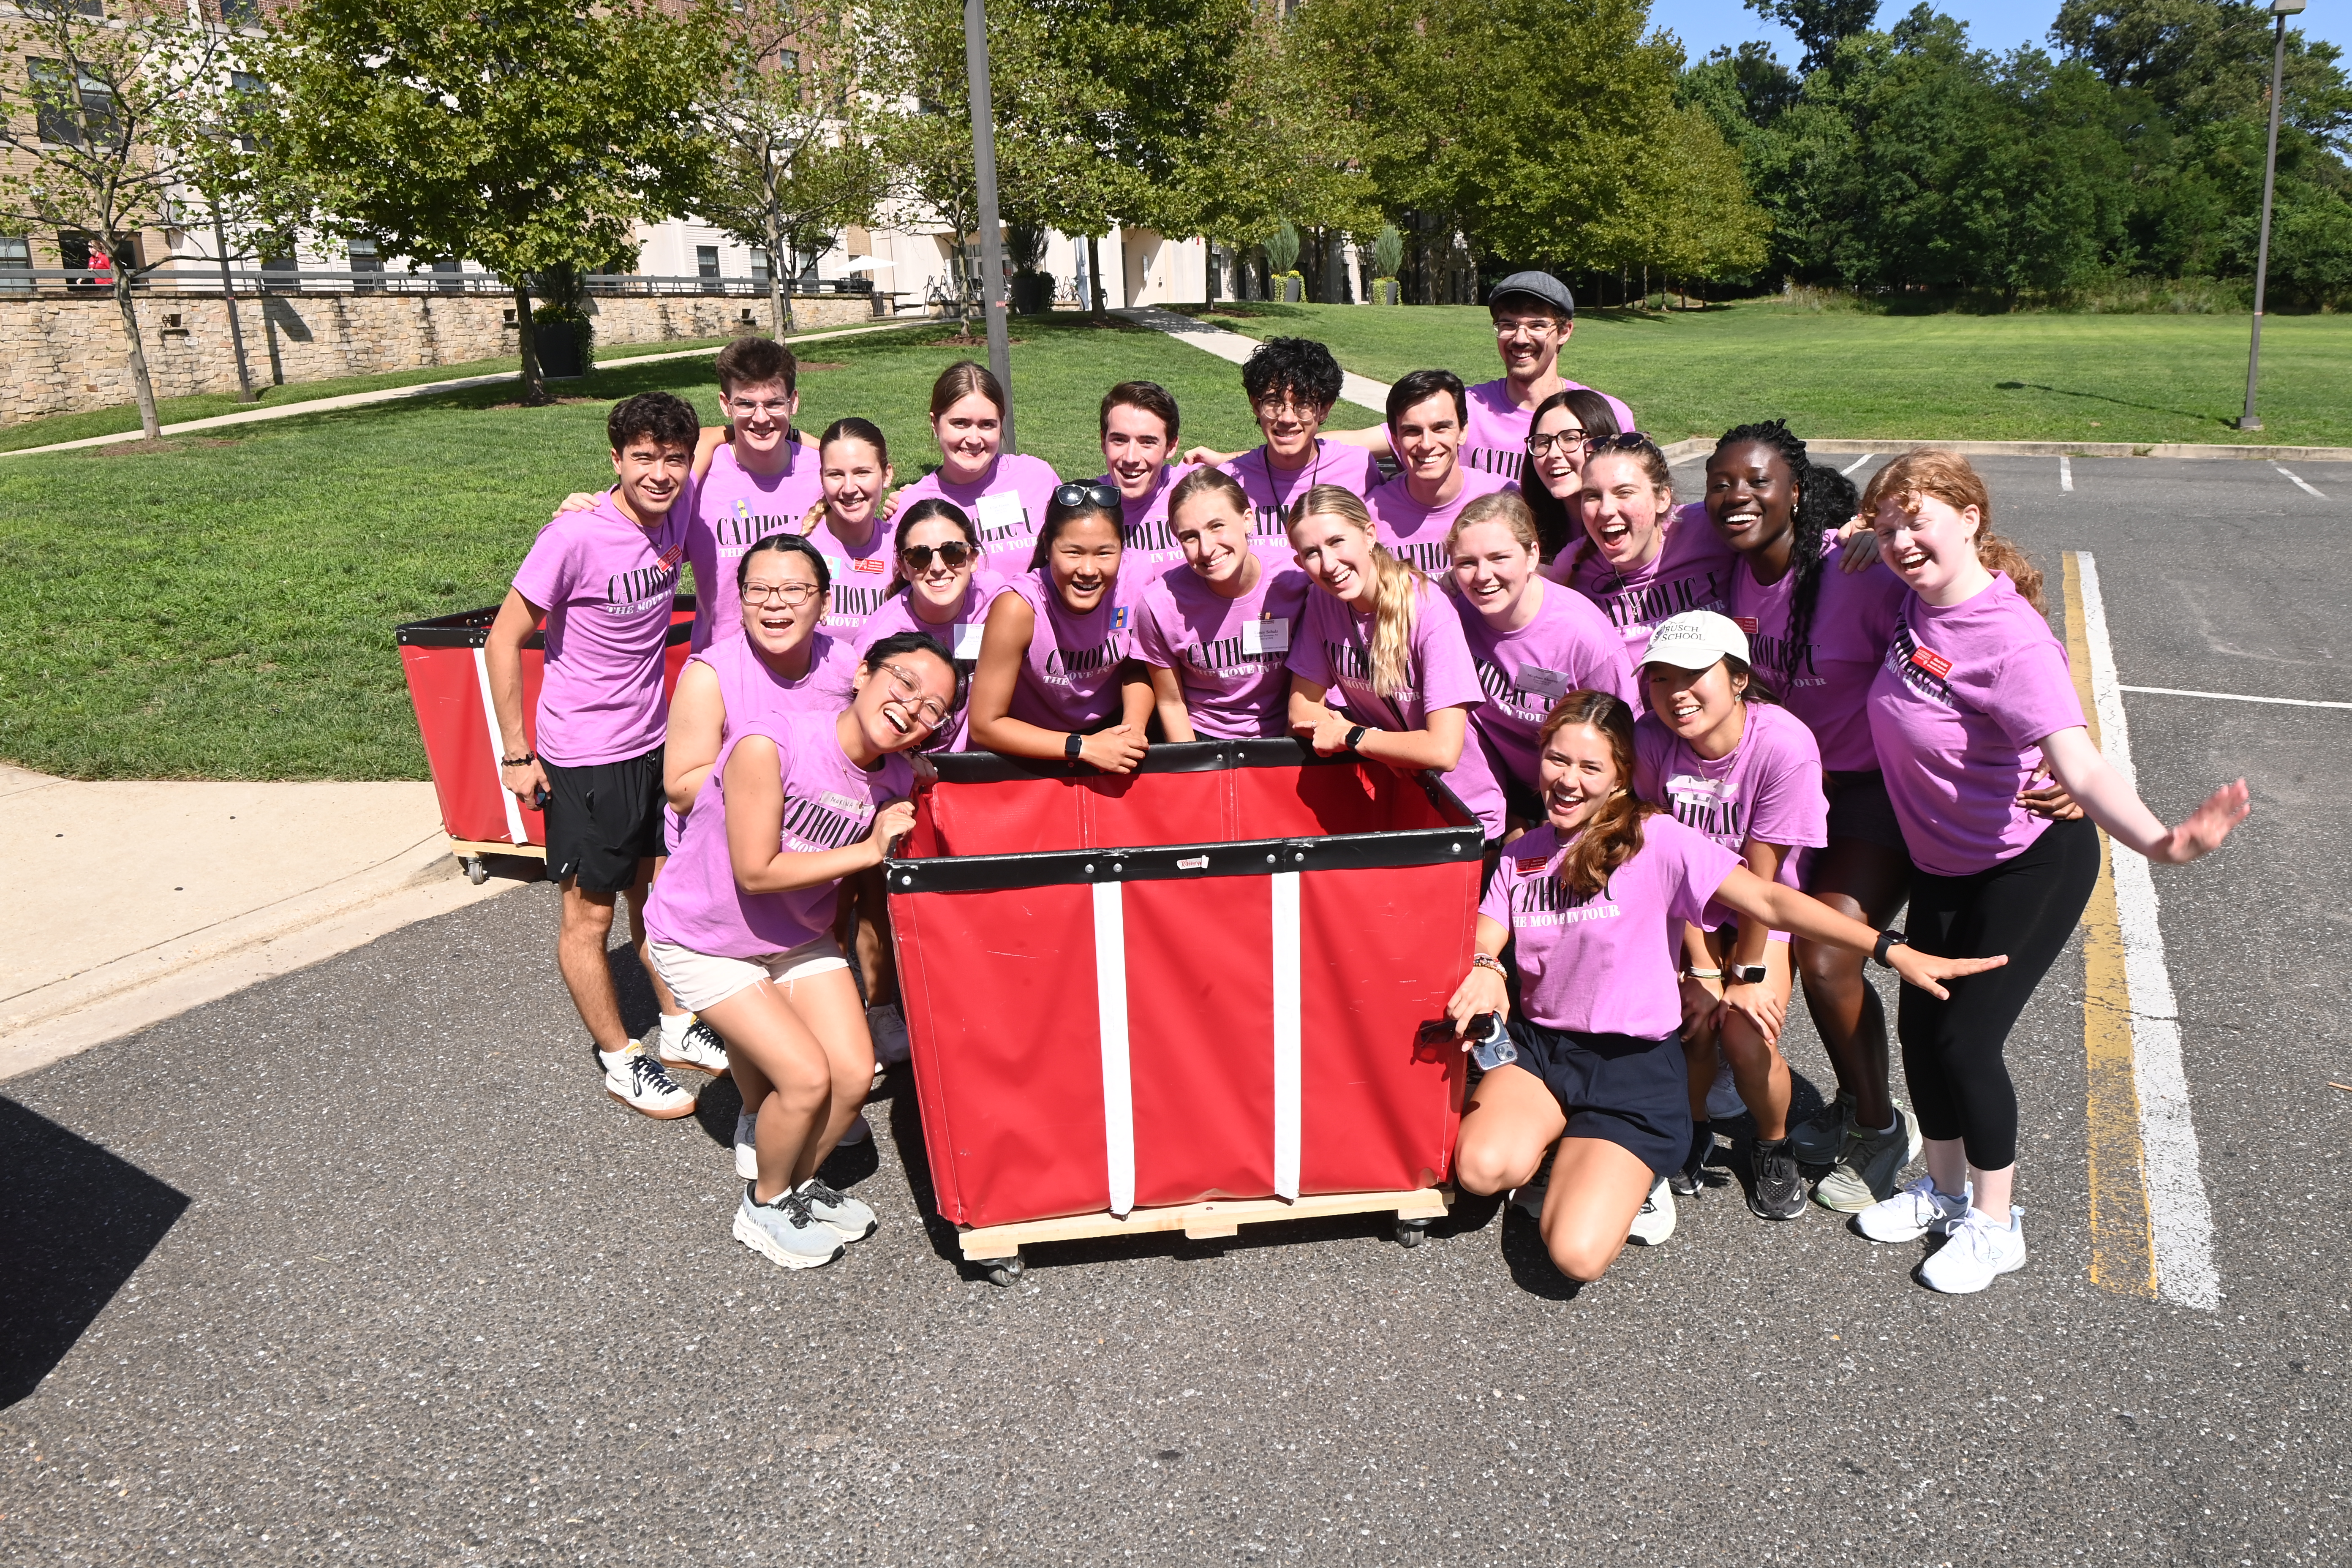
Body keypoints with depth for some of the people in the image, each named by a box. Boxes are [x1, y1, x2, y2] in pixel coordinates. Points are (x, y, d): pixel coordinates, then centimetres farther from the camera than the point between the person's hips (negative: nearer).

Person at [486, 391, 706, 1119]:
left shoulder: (676, 510, -6)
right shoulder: (577, 535, -22)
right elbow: (504, 640, -15)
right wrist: (517, 754, -13)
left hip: (653, 743, 6)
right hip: (585, 759, -6)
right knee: (591, 916, 8)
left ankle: (679, 1027, 36)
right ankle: (621, 1060, 23)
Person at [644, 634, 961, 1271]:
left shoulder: (896, 778, -12)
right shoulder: (769, 745, -32)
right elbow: (757, 872, -28)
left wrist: (890, 844, -16)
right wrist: (869, 850, -26)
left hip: (800, 937, 6)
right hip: (703, 941, -6)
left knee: (854, 1076, -4)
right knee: (806, 1077, -14)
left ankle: (799, 1184, 26)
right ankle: (763, 1206, 15)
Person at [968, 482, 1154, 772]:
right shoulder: (1017, 607, -28)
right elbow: (985, 725, -22)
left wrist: (1134, 728, -16)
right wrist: (1083, 747, -29)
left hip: (1110, 727, 3)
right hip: (1036, 749, -3)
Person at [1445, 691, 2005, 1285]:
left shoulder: (1653, 840, -8)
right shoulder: (1523, 855, 6)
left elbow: (1767, 901, -12)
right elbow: (1482, 943, 0)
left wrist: (1894, 951, -18)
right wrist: (1484, 973, -26)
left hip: (1632, 1063, -3)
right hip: (1537, 1043, 4)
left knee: (1578, 1254, -20)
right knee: (1484, 1169, -28)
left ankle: (1629, 1177, 14)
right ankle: (1552, 1136, 8)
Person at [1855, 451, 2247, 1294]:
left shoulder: (2010, 639, -30)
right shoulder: (1919, 601, -9)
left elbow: (2077, 763, -43)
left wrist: (2156, 840, -59)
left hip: (2031, 864, -7)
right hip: (1943, 865, 7)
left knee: (1966, 1038, -4)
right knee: (1919, 1025, 10)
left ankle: (1994, 1223, 19)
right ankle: (1943, 1189, 33)